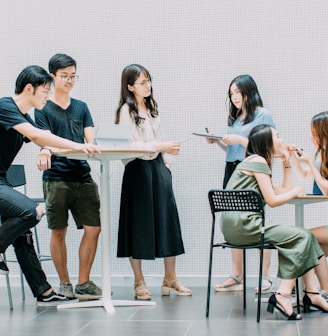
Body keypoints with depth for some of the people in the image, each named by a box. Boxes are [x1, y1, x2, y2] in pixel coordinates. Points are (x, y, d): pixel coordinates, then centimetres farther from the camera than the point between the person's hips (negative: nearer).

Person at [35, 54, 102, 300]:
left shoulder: (81, 107, 16)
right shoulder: (43, 109, 4)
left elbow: (91, 141, 8)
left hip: (83, 176, 4)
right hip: (56, 178, -4)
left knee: (94, 228, -2)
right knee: (59, 231, 2)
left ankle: (84, 283, 8)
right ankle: (64, 283, 16)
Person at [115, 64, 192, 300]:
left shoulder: (152, 108, 16)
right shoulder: (126, 110, -8)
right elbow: (130, 145, -17)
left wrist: (166, 161, 14)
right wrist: (160, 147, -23)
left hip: (158, 167, 7)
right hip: (138, 168, -7)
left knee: (167, 220, 4)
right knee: (139, 225, 0)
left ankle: (170, 279, 11)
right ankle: (139, 282, 9)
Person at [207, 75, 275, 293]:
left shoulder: (263, 115, -2)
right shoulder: (236, 118, 18)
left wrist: (240, 140, -14)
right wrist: (218, 142, 5)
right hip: (232, 171, 7)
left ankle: (266, 277, -2)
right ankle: (237, 277, 11)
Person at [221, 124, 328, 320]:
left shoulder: (257, 163, 24)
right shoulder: (258, 161, -7)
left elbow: (284, 191, 22)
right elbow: (272, 201, -12)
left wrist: (287, 163, 22)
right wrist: (296, 192, 3)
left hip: (239, 226, 10)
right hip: (242, 225, -10)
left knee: (304, 236, 6)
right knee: (301, 236, -13)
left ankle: (312, 294, -1)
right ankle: (283, 295, -17)